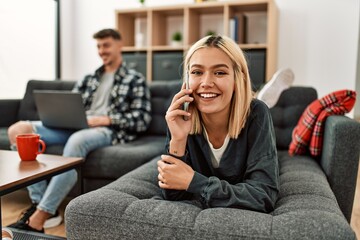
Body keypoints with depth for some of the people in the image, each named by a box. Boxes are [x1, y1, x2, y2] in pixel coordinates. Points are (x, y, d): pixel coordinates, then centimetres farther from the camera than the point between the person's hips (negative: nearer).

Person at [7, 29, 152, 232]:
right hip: (76, 126, 6)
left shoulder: (135, 80, 9)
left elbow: (142, 120, -4)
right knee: (19, 130, -14)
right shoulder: (90, 78, 26)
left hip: (108, 130, -6)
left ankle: (38, 219, -36)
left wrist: (105, 119, -15)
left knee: (77, 140, -42)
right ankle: (40, 204, -20)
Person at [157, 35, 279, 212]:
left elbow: (265, 196, -30)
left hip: (244, 211, -1)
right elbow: (173, 196, -20)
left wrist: (192, 181, -36)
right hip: (197, 205, 2)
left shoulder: (255, 114, -26)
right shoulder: (181, 118, -20)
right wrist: (178, 140, -36)